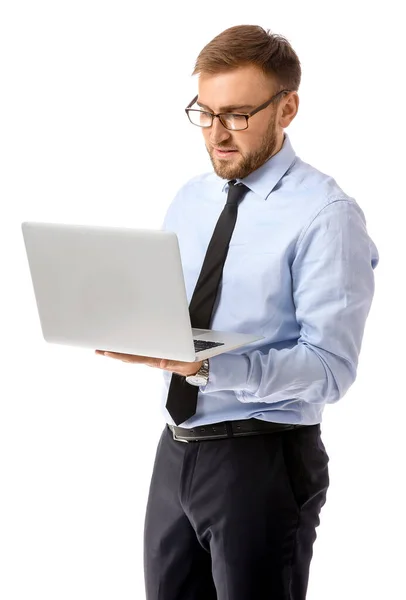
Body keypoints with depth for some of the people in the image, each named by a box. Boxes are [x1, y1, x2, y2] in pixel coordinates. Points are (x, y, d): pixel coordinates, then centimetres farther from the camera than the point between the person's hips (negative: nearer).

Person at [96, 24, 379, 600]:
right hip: (176, 450, 7)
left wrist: (207, 365, -31)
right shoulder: (188, 201, 10)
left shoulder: (326, 215, -13)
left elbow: (330, 367, -19)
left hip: (263, 460, -6)